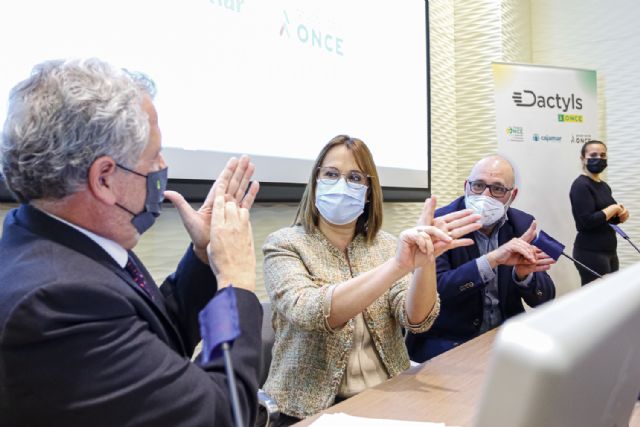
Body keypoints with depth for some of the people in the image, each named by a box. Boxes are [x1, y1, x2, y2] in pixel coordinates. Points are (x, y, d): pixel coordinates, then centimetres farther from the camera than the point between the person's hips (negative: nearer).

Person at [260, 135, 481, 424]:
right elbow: (308, 312, -25)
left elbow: (416, 319, -9)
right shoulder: (284, 245, -7)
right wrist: (396, 266, -35)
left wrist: (425, 260, -27)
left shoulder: (385, 245, 4)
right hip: (314, 406, -2)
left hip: (388, 396, 3)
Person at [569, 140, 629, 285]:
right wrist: (613, 209, -10)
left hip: (609, 251, 8)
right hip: (590, 253, -8)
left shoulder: (604, 186, 13)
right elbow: (588, 221, -23)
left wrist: (621, 215, 1)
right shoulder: (580, 185, -13)